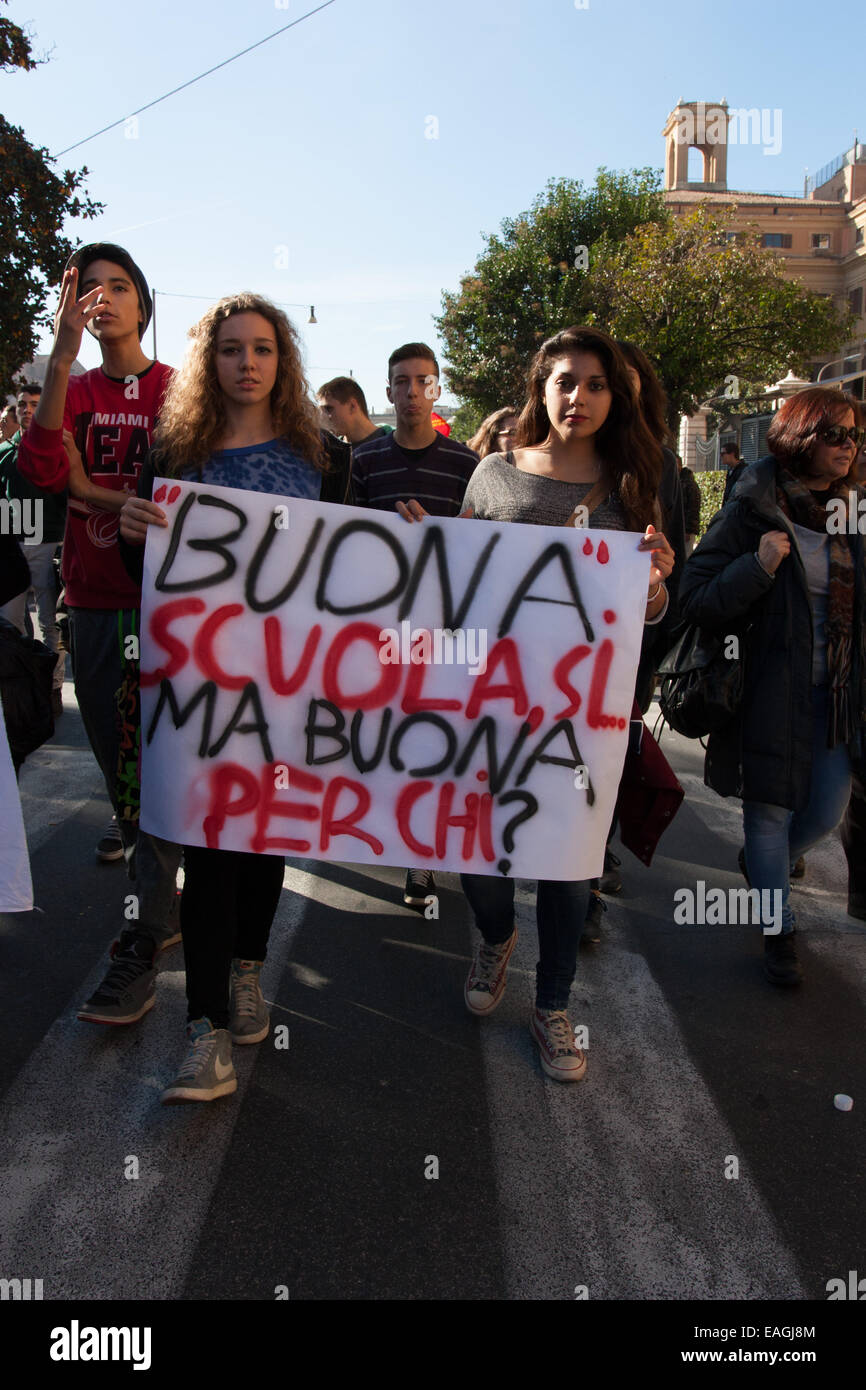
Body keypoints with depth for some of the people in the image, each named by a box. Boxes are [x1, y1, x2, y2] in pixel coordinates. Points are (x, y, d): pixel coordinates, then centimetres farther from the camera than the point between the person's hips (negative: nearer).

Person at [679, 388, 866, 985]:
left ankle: (763, 867, 44)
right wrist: (757, 567, -27)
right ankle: (779, 928, 29)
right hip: (770, 689, -5)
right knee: (771, 813, 8)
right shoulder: (753, 511, -11)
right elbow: (696, 599, -14)